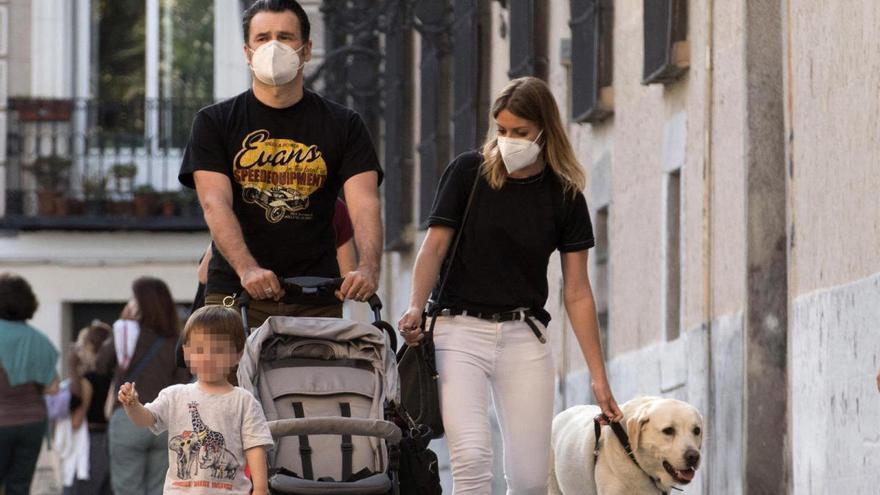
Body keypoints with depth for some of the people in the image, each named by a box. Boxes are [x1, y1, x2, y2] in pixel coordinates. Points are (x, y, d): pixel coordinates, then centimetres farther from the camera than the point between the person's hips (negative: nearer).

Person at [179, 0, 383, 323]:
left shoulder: (343, 126, 10)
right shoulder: (215, 122, 8)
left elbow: (364, 203, -2)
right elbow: (214, 204, -6)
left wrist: (368, 266, -24)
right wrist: (247, 269, -25)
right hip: (234, 295, -1)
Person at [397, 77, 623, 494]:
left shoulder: (564, 196, 4)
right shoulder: (468, 173, 0)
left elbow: (577, 293, 5)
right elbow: (435, 244, -3)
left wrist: (598, 377, 2)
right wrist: (416, 307, -22)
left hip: (524, 335, 2)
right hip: (459, 330, -2)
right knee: (471, 460, -21)